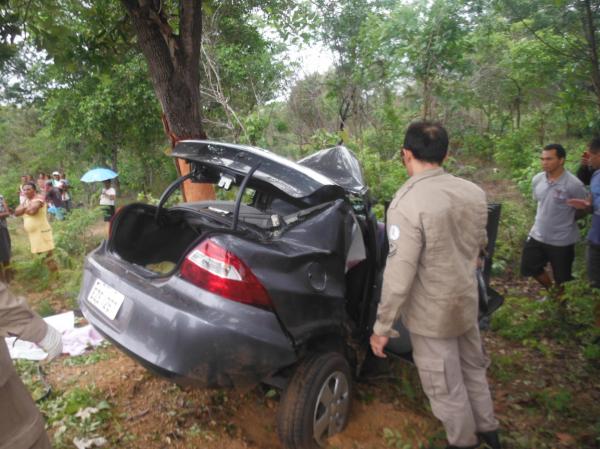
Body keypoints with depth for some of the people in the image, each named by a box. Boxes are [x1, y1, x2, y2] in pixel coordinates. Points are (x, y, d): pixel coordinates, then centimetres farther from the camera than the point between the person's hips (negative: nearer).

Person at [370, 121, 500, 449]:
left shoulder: (406, 204, -26)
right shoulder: (474, 192, -4)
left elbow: (399, 276, -27)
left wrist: (382, 327, -15)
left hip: (432, 314, -7)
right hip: (467, 301, 7)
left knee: (445, 388, 15)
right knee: (473, 368, 28)